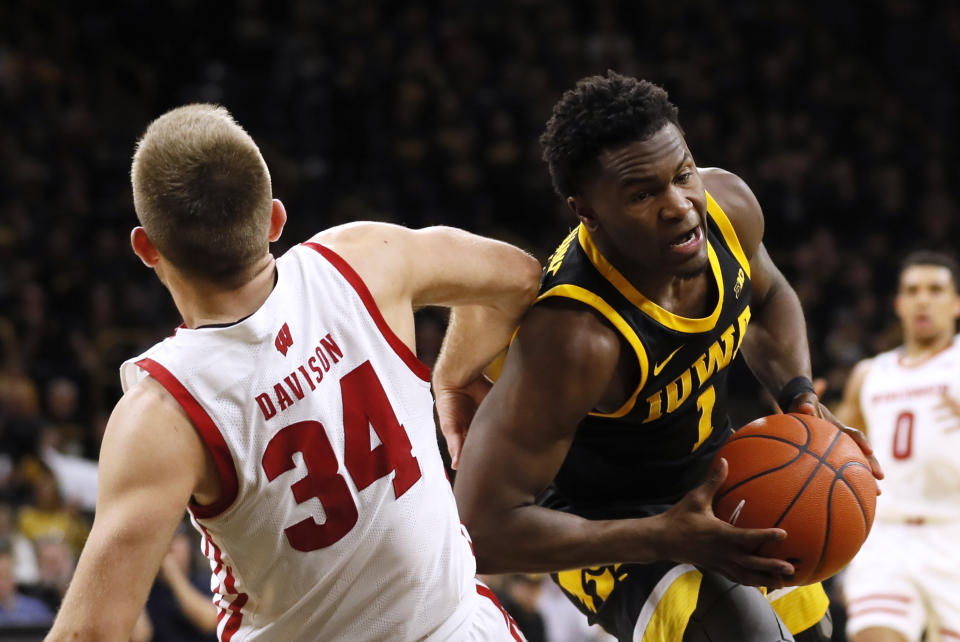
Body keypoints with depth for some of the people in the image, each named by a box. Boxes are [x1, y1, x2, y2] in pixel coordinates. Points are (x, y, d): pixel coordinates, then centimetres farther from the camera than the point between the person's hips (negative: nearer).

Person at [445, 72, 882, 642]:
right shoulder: (574, 335, -41)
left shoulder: (728, 205, -21)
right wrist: (666, 539, -41)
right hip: (607, 519, -7)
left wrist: (799, 394, -13)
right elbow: (485, 529, -39)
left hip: (714, 468, 7)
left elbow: (767, 298, 6)